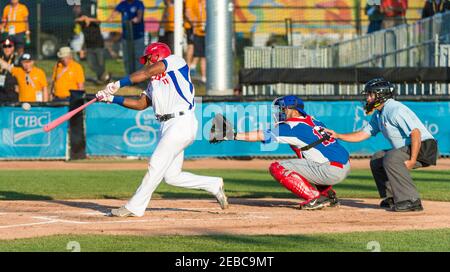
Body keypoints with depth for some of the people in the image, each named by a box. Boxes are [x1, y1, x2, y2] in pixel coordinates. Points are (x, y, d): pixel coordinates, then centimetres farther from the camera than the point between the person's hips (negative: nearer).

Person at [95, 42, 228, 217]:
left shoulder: (175, 61, 1)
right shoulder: (154, 82, 24)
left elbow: (146, 73, -9)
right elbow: (141, 104, 17)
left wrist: (118, 84, -11)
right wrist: (112, 99, 9)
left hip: (182, 122, -9)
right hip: (166, 127, 9)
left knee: (156, 164, -10)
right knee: (171, 176, 7)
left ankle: (135, 207, -7)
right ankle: (214, 185, 21)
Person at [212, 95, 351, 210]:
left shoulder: (293, 127, -7)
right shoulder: (312, 121, 16)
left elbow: (261, 136, -7)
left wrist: (234, 136, -4)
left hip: (331, 171, -9)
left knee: (277, 168, -7)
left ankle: (315, 197, -9)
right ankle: (329, 195, 20)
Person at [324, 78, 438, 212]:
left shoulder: (395, 110, -19)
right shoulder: (378, 115, 13)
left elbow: (415, 133, -26)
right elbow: (362, 135, 17)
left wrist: (412, 161, -29)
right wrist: (337, 135, 10)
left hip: (424, 147, -11)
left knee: (390, 158, -29)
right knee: (377, 159, 14)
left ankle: (411, 201, -28)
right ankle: (393, 197, 12)